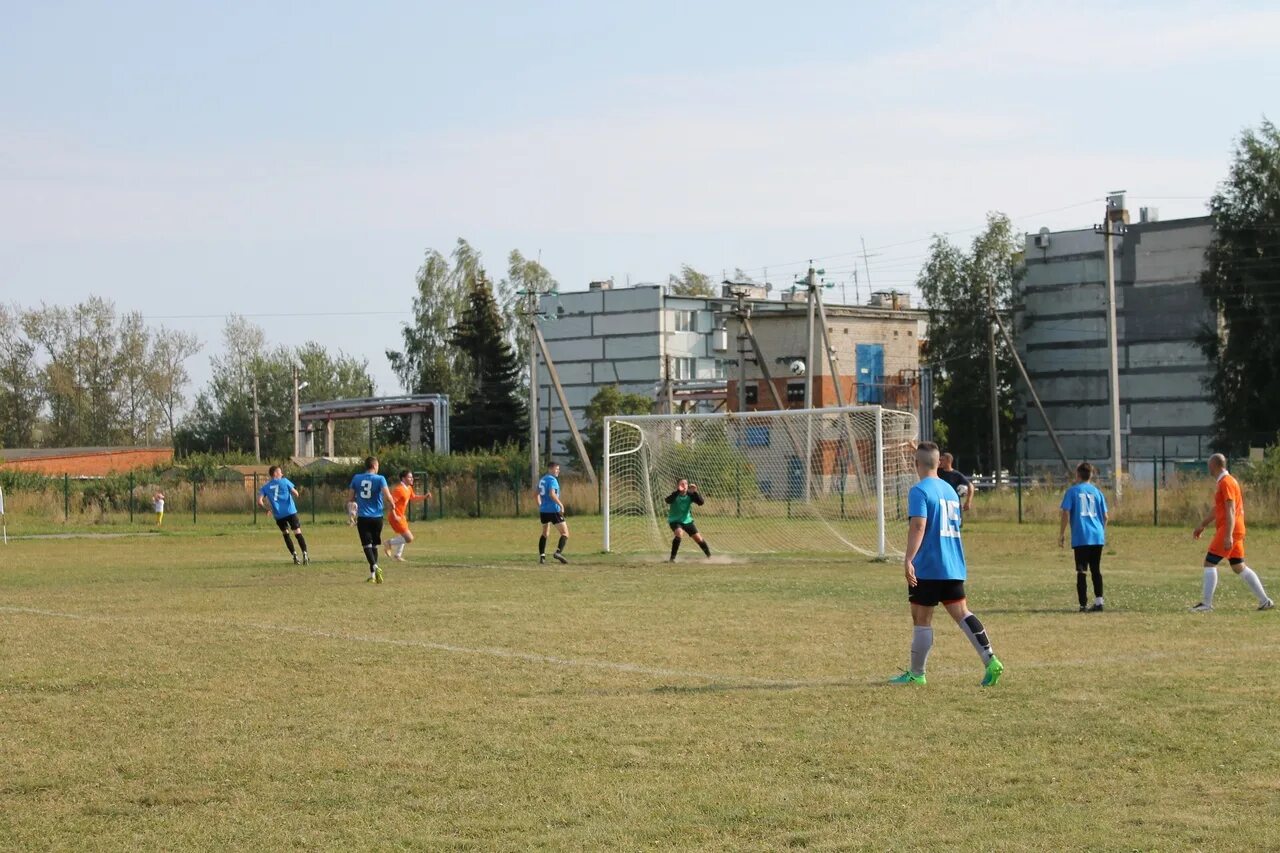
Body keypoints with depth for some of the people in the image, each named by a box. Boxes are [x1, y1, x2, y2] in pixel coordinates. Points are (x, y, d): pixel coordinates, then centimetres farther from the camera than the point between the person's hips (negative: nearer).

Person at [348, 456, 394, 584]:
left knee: (367, 545, -4)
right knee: (374, 545, 14)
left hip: (362, 517, 0)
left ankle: (375, 567, -28)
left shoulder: (356, 478, 3)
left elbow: (351, 498, 9)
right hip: (376, 517, 0)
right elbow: (387, 497, -15)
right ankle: (373, 575, 14)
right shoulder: (380, 479, -6)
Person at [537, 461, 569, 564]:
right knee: (565, 533, -4)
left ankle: (541, 555, 12)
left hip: (543, 511, 8)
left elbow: (538, 495, 21)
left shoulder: (542, 480, 15)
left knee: (544, 534, 19)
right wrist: (561, 505, -19)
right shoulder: (552, 480, -11)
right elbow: (552, 494, -24)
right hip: (553, 510, -8)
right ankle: (558, 552, -22)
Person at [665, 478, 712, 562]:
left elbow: (701, 502, -19)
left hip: (687, 520, 4)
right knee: (679, 533, -32)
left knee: (698, 538, 1)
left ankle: (709, 556, 22)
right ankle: (672, 558, -24)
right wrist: (678, 491, -49)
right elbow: (668, 501, -39)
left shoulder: (690, 495, -9)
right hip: (675, 520, -4)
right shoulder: (675, 495, -18)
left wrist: (695, 492, -33)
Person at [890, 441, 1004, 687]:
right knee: (961, 613, 2)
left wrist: (908, 560, -27)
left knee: (922, 619, 2)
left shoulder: (919, 491, -10)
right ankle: (990, 660, -13)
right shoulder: (950, 490, 16)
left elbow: (918, 526, -22)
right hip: (953, 567, 7)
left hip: (927, 567, -7)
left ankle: (916, 674, 10)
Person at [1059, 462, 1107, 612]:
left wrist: (1061, 535, 2)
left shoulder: (1072, 491, 1)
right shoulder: (1097, 492, 10)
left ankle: (1083, 604, -5)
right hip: (1097, 537, 3)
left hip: (1080, 538, -3)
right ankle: (1098, 601, 4)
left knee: (1081, 571, -1)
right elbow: (1105, 517, 10)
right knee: (1096, 570, 11)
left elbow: (1066, 515, -6)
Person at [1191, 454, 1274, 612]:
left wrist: (1228, 536, -25)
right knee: (1238, 567, 11)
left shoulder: (1226, 482, -13)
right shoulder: (1223, 482, 18)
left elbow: (1231, 510, -20)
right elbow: (1217, 509, 28)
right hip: (1234, 532, 10)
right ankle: (1264, 601, 10)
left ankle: (1206, 603, -10)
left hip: (1228, 530, -10)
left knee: (1209, 563, -8)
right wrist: (1202, 525, 32)